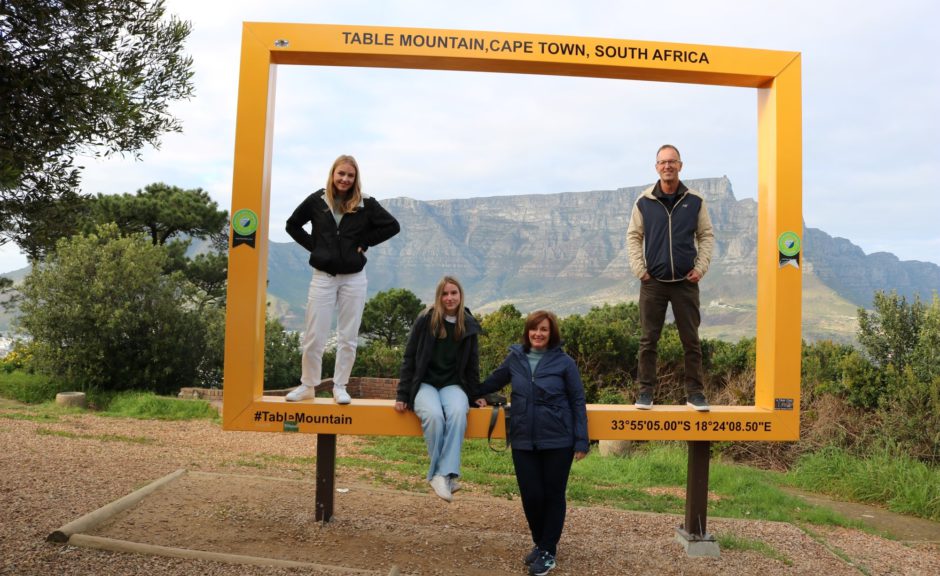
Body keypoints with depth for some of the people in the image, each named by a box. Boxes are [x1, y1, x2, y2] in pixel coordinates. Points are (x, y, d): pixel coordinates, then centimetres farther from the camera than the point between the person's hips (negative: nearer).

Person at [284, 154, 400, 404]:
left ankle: (340, 386, 18)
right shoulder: (316, 200, 0)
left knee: (348, 337, 6)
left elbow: (392, 226, 2)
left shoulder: (365, 204, -2)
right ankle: (308, 385, 18)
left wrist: (364, 242, -4)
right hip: (323, 277, 0)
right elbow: (292, 225, 11)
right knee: (313, 337, 2)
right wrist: (313, 245, 0)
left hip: (354, 278, 0)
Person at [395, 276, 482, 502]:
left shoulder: (469, 325, 7)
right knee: (434, 415, -35)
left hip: (453, 385, 2)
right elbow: (409, 358, 0)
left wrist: (476, 395, 11)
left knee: (458, 413, -33)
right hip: (425, 383, -2)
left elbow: (472, 364, 15)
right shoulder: (425, 320, -2)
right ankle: (439, 472, -22)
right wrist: (402, 395, -3)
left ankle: (445, 473, -36)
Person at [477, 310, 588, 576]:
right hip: (523, 441, 2)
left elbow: (578, 402, -3)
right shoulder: (515, 358, 3)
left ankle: (548, 551, 23)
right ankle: (539, 542, 30)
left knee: (553, 495, 7)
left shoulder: (564, 362, -5)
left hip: (558, 441, -2)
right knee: (531, 495, 4)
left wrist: (581, 441, -6)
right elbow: (493, 381, 22)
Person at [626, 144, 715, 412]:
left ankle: (695, 392, 14)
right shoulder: (644, 201, 2)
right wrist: (639, 269, -3)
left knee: (691, 340, 4)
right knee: (648, 340, 4)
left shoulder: (695, 201, 3)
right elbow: (633, 236, 6)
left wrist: (701, 268, -4)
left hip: (686, 282, 0)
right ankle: (645, 391, 12)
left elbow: (706, 236, 7)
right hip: (653, 282, 0)